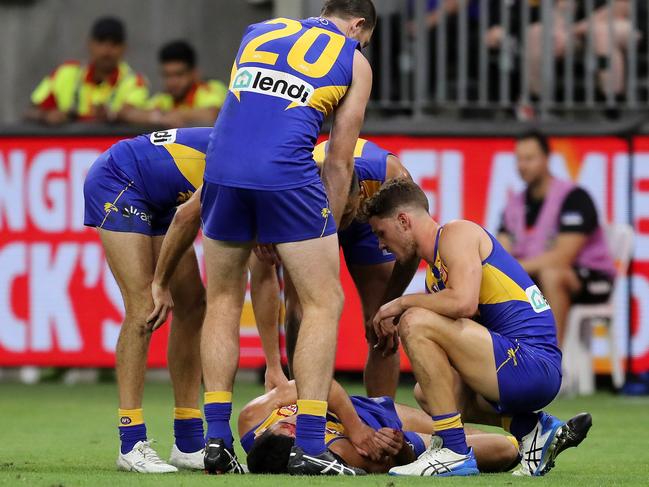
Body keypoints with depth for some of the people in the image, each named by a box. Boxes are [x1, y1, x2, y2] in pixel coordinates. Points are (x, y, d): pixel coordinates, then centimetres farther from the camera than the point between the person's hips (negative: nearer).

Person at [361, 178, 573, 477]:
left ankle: (455, 452, -15)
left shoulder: (457, 233, -5)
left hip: (533, 361, -10)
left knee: (416, 322, -18)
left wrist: (403, 303, -9)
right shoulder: (434, 273, 22)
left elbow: (463, 303, -23)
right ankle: (530, 428, 12)